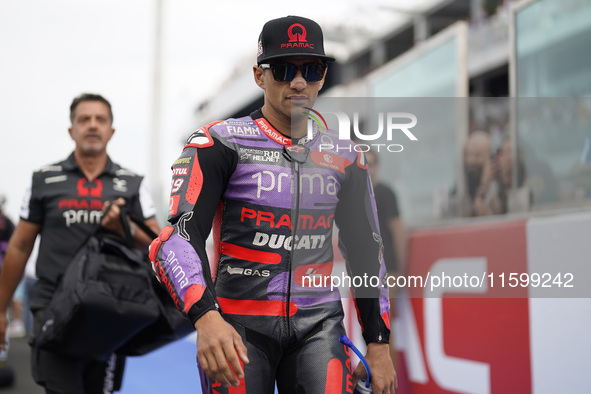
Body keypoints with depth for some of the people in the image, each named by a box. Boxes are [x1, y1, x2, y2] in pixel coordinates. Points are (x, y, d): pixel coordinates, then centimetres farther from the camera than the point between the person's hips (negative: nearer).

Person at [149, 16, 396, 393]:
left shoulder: (344, 158, 9)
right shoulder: (221, 144, -5)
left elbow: (366, 252, 15)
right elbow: (179, 235, -15)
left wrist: (379, 345, 12)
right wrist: (205, 317, -31)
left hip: (317, 326, 3)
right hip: (238, 327, -2)